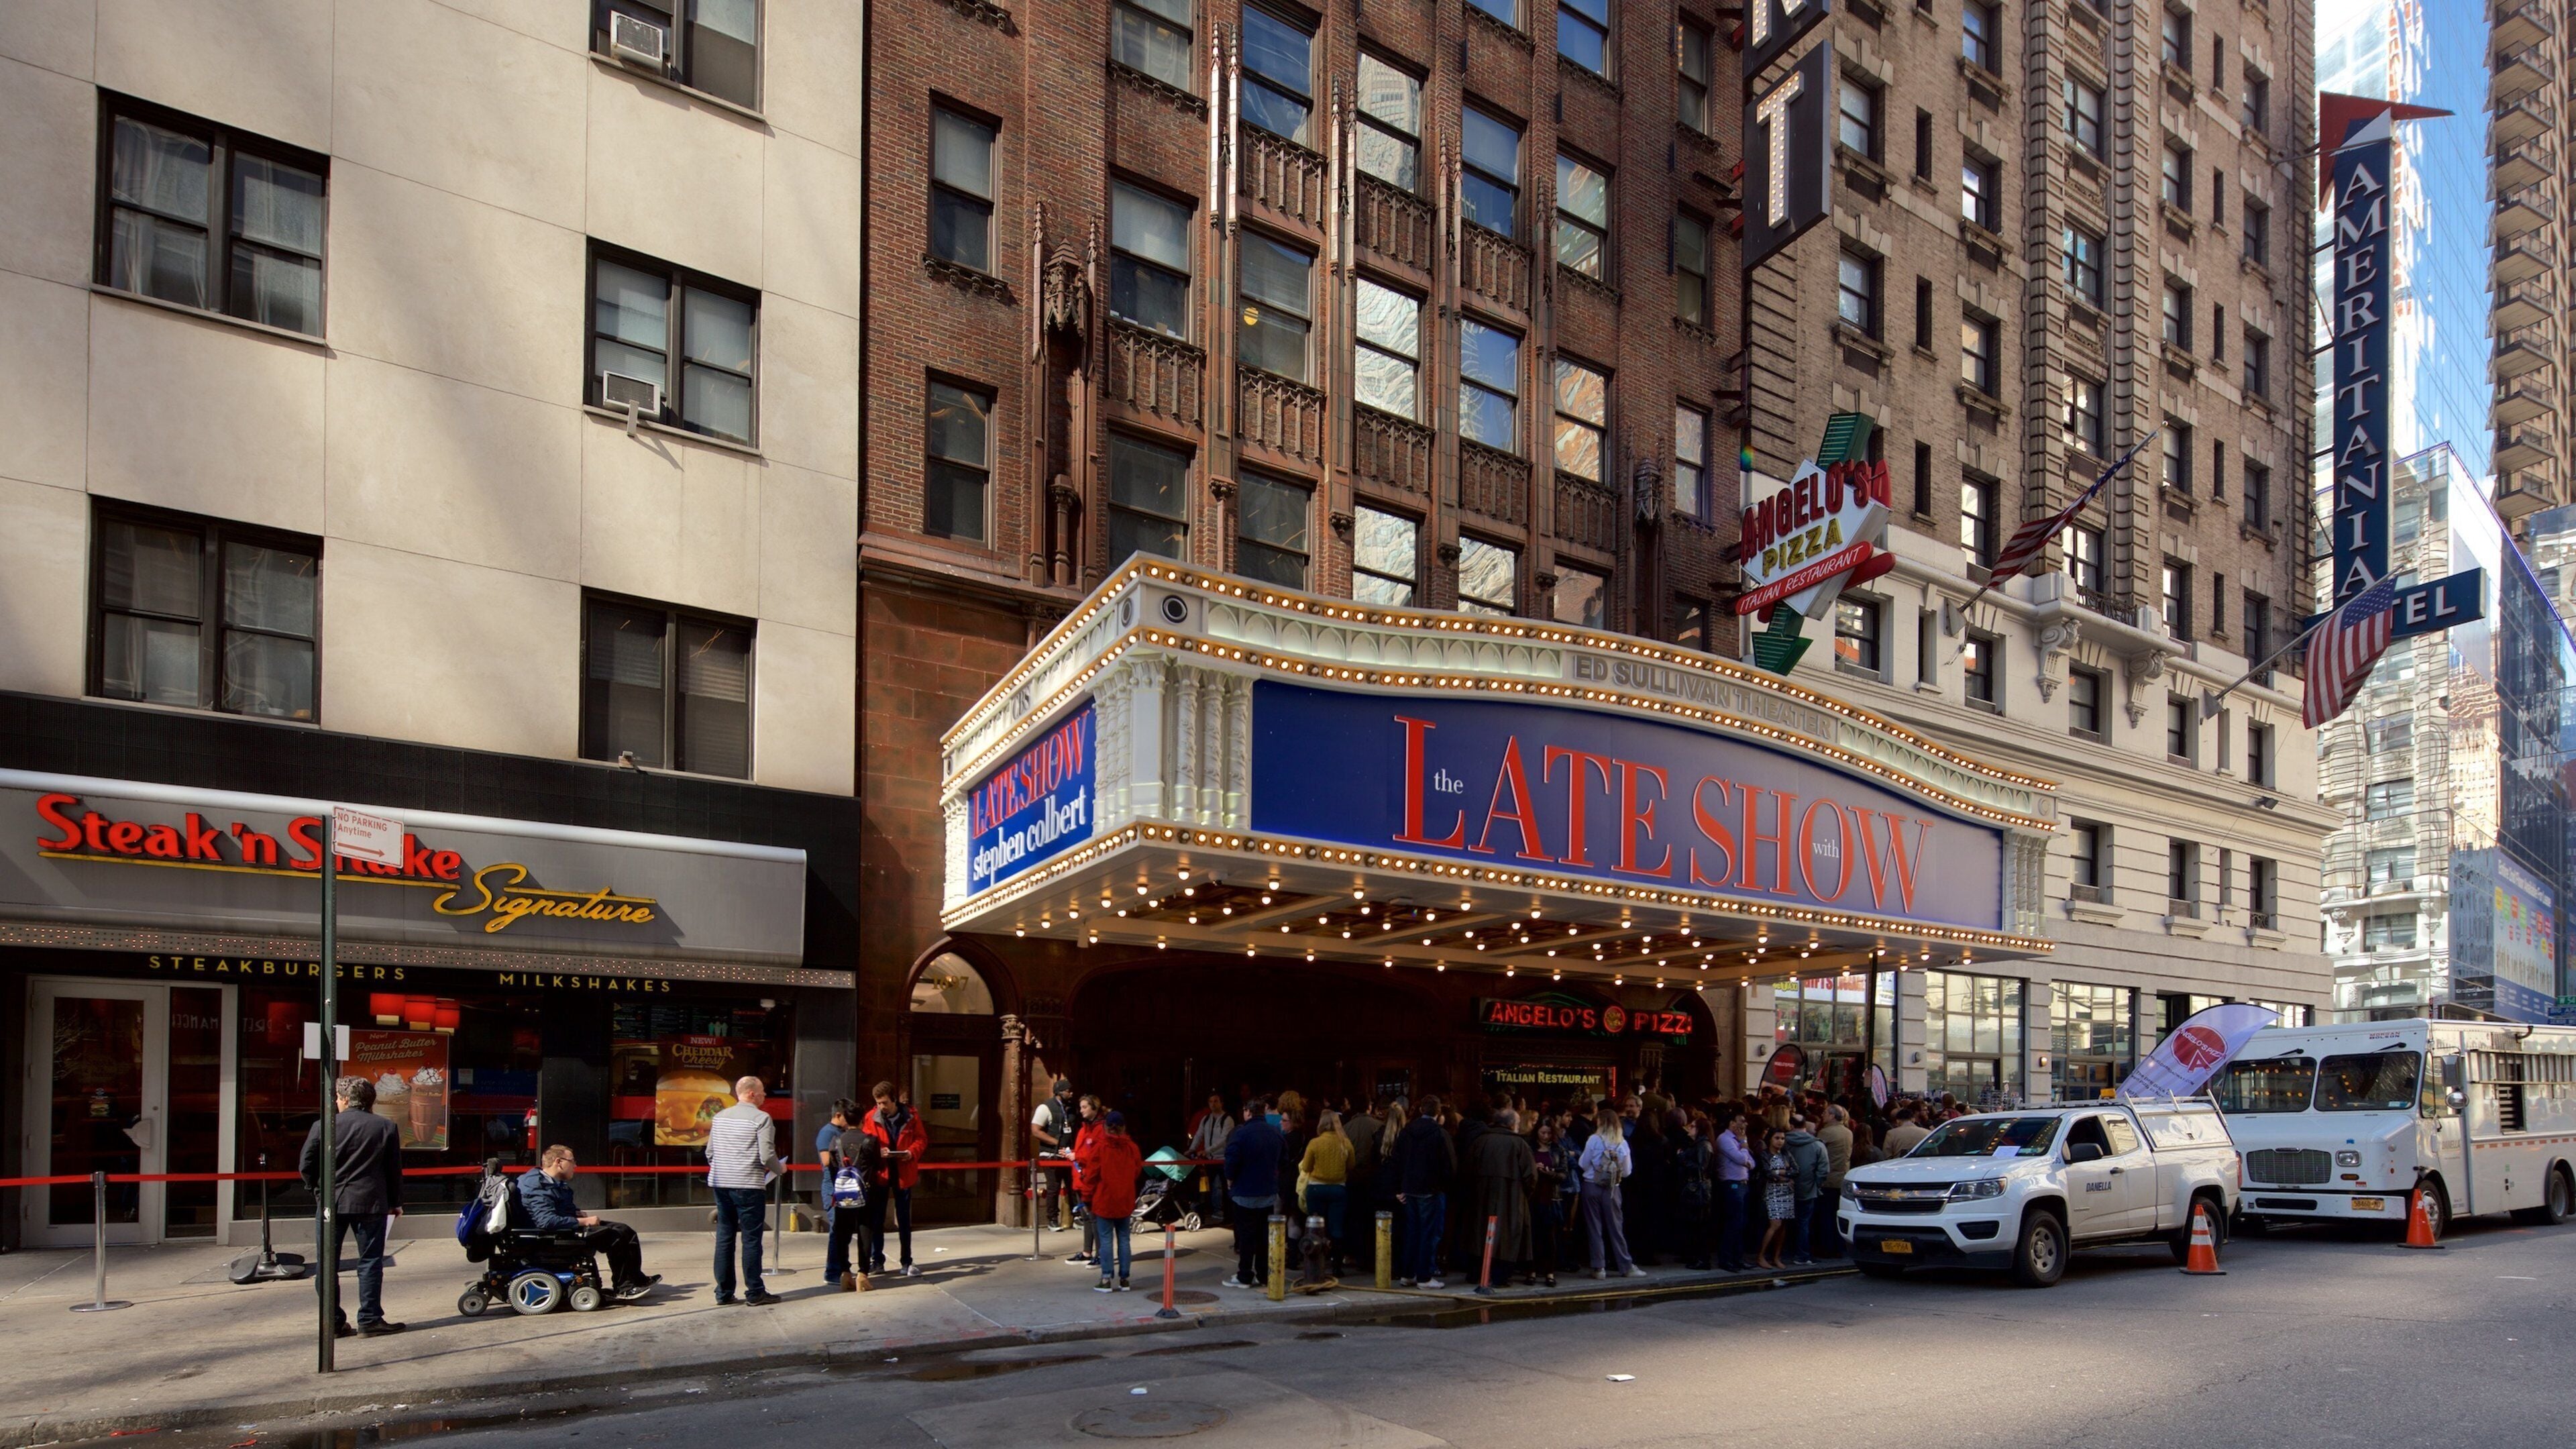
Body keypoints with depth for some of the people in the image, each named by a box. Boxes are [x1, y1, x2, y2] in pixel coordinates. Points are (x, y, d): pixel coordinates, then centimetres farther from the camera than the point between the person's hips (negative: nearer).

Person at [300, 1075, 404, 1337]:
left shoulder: (324, 1126, -1)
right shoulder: (386, 1127, -1)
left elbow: (307, 1165, 2)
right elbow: (395, 1169, 4)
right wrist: (395, 1202, 13)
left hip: (331, 1203, 1)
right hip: (370, 1203, -1)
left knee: (328, 1264, 10)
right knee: (370, 1262, 4)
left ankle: (333, 1321, 11)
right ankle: (370, 1320, 2)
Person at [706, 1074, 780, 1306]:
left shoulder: (720, 1116, 12)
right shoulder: (761, 1118, -8)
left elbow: (710, 1152, 14)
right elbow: (767, 1156, -14)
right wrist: (778, 1170, 5)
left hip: (720, 1183, 6)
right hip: (749, 1185, -6)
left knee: (724, 1237, 10)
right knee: (751, 1239, 0)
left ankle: (723, 1293, 14)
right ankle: (755, 1293, 4)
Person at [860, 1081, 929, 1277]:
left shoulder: (911, 1117, -3)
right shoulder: (870, 1119, -4)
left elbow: (922, 1139, 3)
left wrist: (912, 1152, -16)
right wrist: (877, 1151, -19)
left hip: (903, 1173, 0)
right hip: (879, 1173, 0)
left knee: (904, 1220, 7)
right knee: (876, 1220, 5)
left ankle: (907, 1263, 14)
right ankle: (876, 1261, 16)